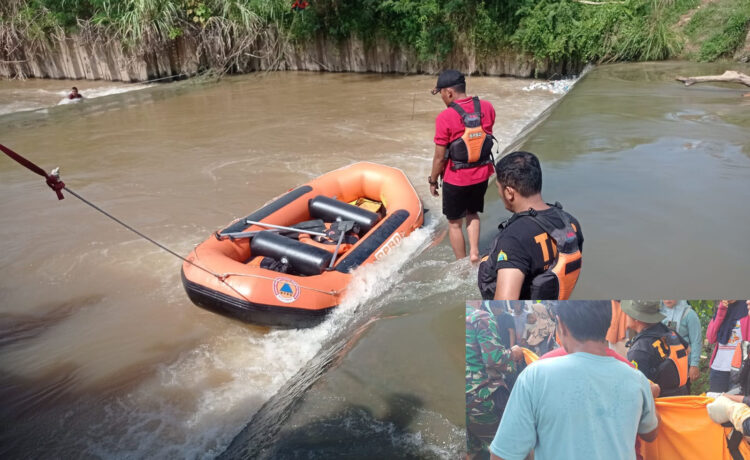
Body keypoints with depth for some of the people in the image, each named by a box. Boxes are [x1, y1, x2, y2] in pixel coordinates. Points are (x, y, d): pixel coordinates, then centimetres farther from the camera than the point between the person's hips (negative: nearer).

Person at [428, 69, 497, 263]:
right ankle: (474, 252, 16)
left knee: (454, 223, 14)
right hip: (482, 175, 5)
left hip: (456, 179, -5)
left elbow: (439, 157, -15)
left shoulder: (445, 117, -20)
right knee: (472, 213, 29)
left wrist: (433, 181, 0)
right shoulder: (487, 107, -6)